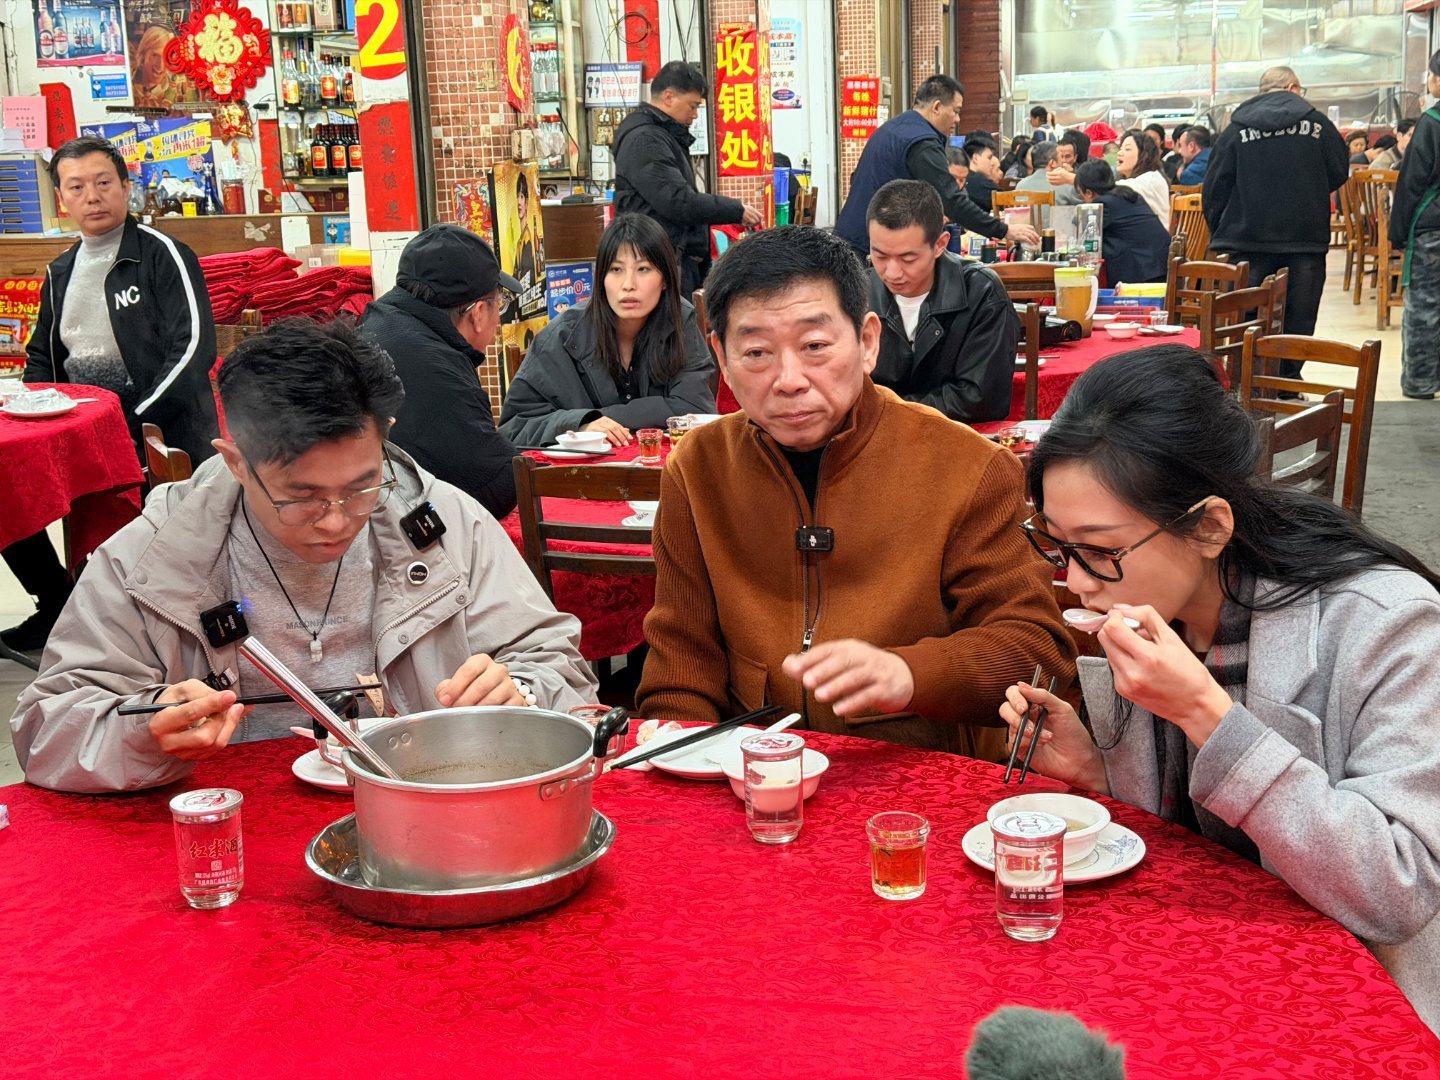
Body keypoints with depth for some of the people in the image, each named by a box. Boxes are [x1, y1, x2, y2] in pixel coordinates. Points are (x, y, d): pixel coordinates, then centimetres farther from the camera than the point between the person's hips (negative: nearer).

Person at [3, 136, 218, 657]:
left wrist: (134, 421, -21)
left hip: (161, 433, -7)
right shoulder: (60, 273, 17)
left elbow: (194, 347, -16)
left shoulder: (162, 254, -6)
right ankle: (58, 603, 13)